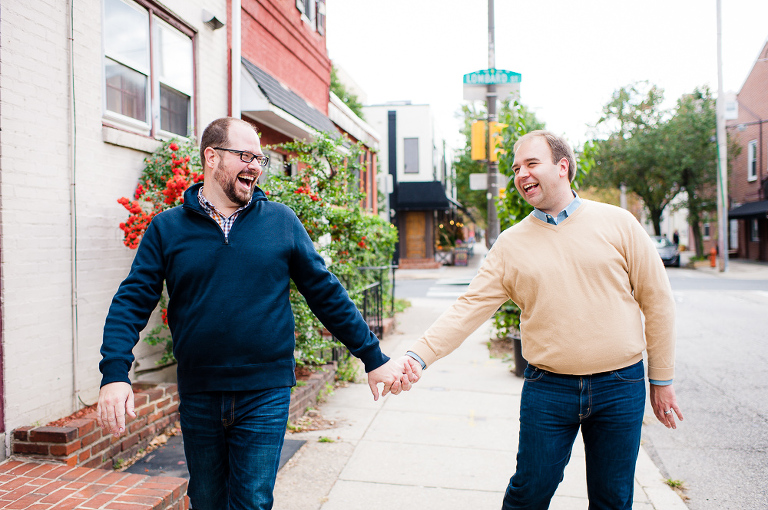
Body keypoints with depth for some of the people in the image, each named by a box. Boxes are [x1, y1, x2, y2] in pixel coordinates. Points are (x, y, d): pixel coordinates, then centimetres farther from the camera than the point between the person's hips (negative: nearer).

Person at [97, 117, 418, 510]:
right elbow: (132, 302, -2)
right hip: (197, 397, 2)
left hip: (265, 395, -1)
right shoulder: (167, 228, 1)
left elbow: (327, 294, 2)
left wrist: (374, 359, 2)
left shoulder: (282, 222, 1)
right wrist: (115, 374, -18)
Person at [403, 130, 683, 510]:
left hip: (620, 387, 0)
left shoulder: (617, 223, -2)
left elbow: (656, 301, 2)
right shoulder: (510, 244, 0)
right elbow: (469, 308, -5)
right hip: (547, 389, 0)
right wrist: (418, 356, -17)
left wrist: (661, 379, 4)